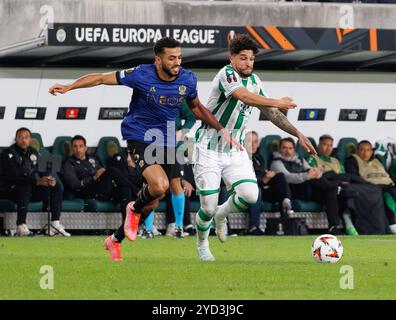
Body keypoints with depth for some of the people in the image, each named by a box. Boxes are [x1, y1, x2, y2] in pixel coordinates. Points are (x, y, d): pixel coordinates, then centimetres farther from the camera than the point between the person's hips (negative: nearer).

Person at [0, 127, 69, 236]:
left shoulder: (33, 153, 12)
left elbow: (42, 171, 12)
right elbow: (15, 176, -23)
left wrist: (49, 179, -14)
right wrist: (37, 181, -33)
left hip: (32, 189, 7)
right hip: (12, 190, -7)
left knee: (56, 187, -8)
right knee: (25, 187, -39)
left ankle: (55, 224, -15)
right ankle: (21, 227, -42)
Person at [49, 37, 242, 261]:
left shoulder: (187, 80, -3)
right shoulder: (141, 75, -17)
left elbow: (196, 107, 16)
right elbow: (101, 79, -10)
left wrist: (221, 130, 10)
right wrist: (68, 87, -18)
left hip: (166, 142, 5)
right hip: (139, 138, -5)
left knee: (153, 204, 9)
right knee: (160, 185, -29)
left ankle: (115, 240, 30)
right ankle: (134, 209, 6)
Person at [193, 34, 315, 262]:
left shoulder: (254, 81, 6)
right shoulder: (227, 74, -17)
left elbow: (272, 113, 13)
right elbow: (245, 96, -34)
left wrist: (298, 134, 4)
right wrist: (278, 102, -30)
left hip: (235, 151, 6)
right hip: (209, 151, -6)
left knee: (250, 196, -17)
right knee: (208, 207, -6)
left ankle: (222, 214, 17)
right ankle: (202, 245, 26)